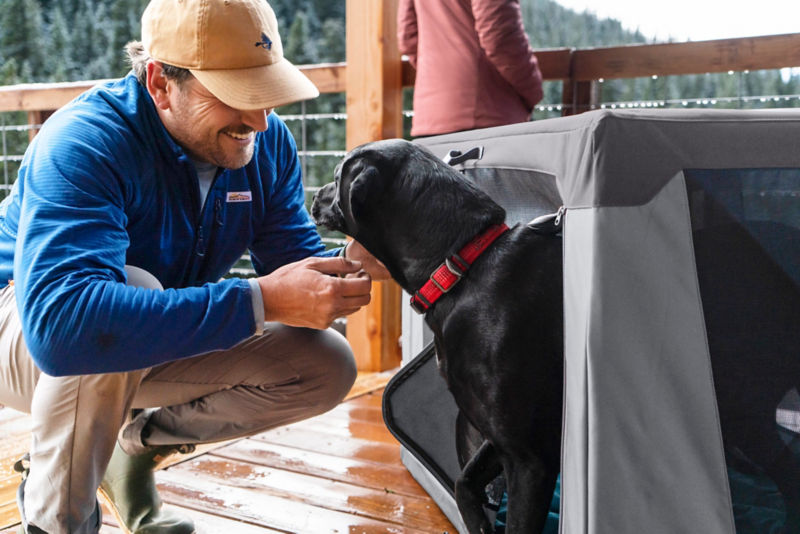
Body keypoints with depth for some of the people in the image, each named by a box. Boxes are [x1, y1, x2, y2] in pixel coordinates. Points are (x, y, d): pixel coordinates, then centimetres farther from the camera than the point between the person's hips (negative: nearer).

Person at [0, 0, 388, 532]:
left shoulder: (268, 141, -12)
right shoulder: (83, 143, -33)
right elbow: (59, 321, -48)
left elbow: (294, 258, -8)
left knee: (327, 367, -8)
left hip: (161, 342, 6)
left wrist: (349, 265, -32)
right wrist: (260, 301, -51)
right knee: (131, 291, -40)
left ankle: (138, 442, 9)